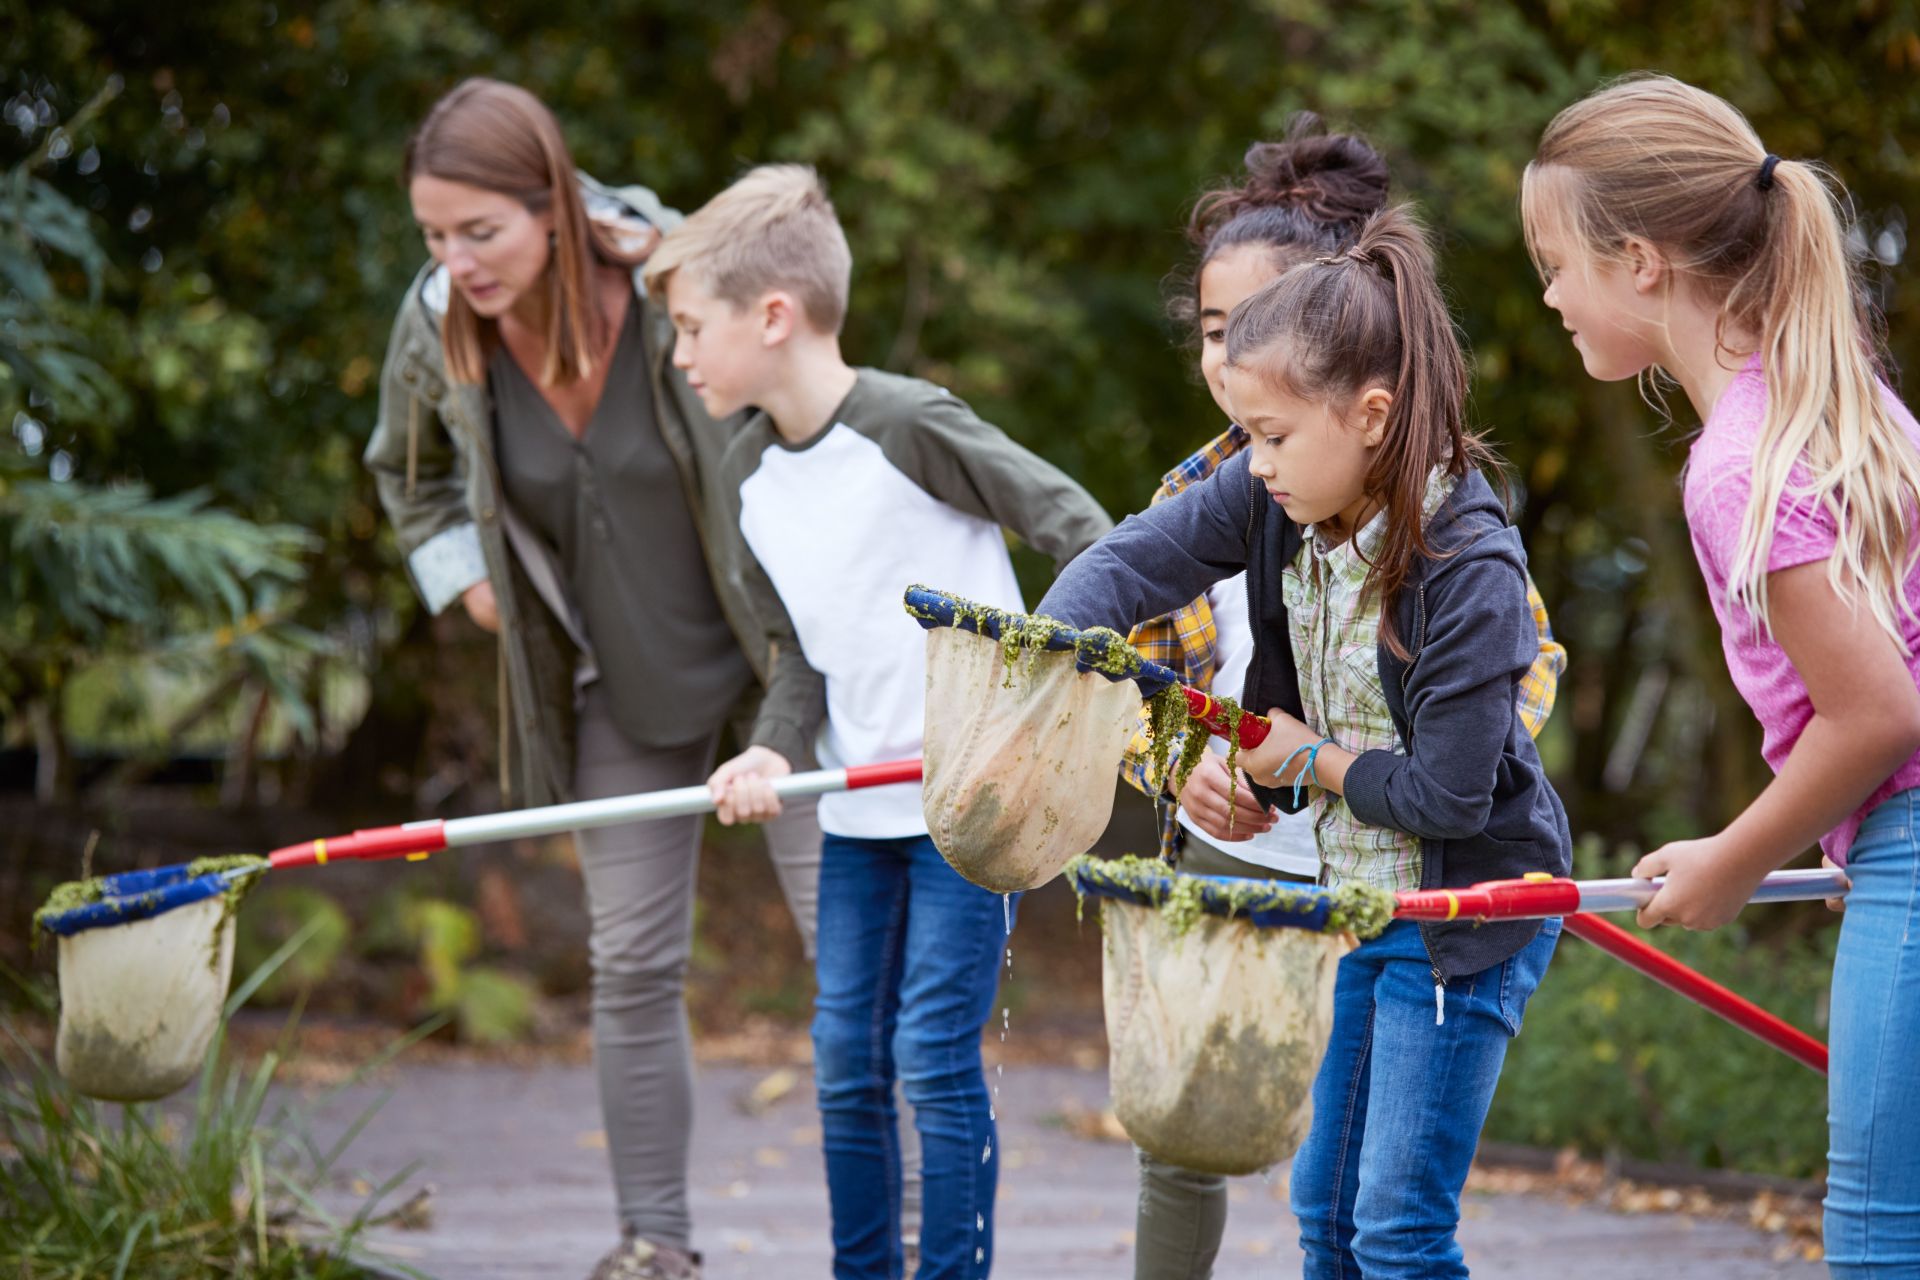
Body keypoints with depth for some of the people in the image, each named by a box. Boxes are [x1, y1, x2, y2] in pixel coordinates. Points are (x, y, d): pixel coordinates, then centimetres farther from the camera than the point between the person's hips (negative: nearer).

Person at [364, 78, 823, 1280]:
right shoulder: (436, 327, -12)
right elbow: (409, 470, 14)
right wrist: (466, 572, -2)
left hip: (779, 651, -4)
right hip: (620, 684, 4)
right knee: (632, 965, 5)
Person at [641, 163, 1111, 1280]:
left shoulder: (912, 424, -16)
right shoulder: (751, 474, 7)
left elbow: (1076, 524, -12)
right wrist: (774, 752, -3)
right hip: (858, 804, 7)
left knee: (936, 1059, -8)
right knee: (846, 1063, 9)